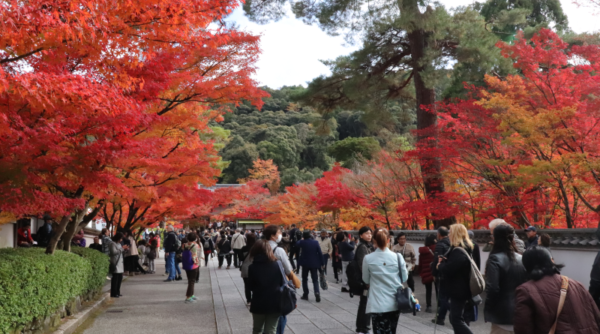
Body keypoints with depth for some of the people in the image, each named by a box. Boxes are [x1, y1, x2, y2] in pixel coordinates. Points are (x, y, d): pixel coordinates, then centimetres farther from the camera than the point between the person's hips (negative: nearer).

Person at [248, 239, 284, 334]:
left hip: (258, 304, 0)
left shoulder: (252, 267, -7)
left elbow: (251, 287, 0)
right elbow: (283, 284, -4)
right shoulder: (277, 265, -8)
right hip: (274, 304, 0)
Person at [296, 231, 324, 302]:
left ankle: (305, 295, 14)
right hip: (314, 264, 1)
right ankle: (317, 293, -12)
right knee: (315, 280, 6)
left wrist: (302, 240, 21)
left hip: (305, 263, -1)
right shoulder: (315, 242, -5)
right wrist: (322, 263, 2)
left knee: (304, 279, 14)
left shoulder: (302, 242, -9)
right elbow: (320, 253, -4)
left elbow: (297, 245, 13)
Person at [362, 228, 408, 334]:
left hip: (377, 304, -2)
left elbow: (366, 280, 5)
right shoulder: (398, 257, -6)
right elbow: (404, 278, 6)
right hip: (394, 303, 2)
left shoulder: (368, 259, -9)